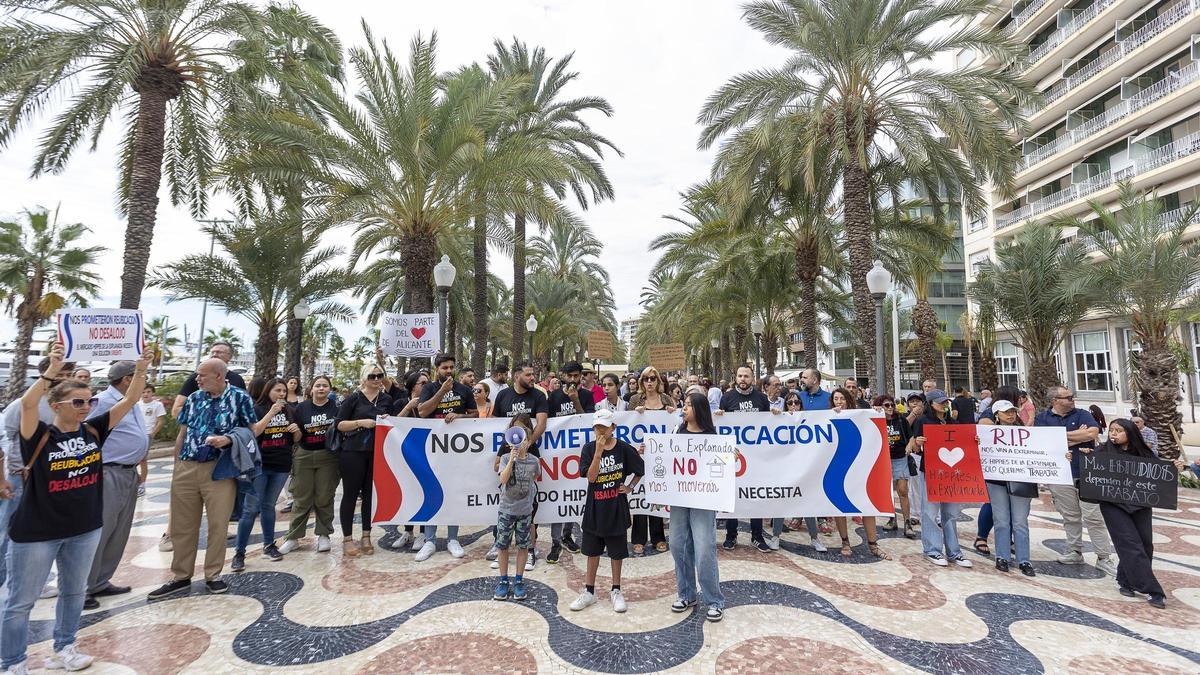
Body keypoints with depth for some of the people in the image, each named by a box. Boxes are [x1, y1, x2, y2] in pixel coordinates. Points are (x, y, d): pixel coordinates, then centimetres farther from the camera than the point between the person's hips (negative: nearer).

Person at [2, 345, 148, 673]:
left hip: (85, 529, 5)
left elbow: (129, 400, -7)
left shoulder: (93, 430, -3)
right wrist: (51, 371, -44)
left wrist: (140, 369, -19)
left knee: (74, 592, 18)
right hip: (36, 532, -5)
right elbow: (27, 404, -35)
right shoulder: (40, 435, -15)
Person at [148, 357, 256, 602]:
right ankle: (181, 577, 25)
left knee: (218, 524, 3)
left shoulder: (240, 397, -5)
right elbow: (182, 433, 15)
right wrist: (176, 466, 13)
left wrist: (227, 439, -18)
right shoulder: (193, 398, 9)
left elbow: (250, 431, 0)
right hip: (186, 469, 5)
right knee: (182, 525, 11)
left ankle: (213, 575, 19)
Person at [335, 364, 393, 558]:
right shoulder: (353, 398, 0)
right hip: (353, 452, -3)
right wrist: (361, 422, -17)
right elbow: (339, 425, -3)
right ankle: (347, 539, 13)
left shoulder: (387, 400, 10)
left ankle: (366, 537, 20)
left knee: (371, 494, 8)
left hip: (378, 453, 3)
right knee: (350, 494, 3)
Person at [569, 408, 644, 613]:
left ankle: (616, 591, 30)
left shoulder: (623, 449, -9)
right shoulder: (589, 449, -6)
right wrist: (599, 451, -24)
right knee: (592, 551, 13)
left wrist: (630, 487, 0)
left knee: (616, 551, 12)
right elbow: (591, 477, -17)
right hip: (595, 508, 1)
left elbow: (640, 469, 7)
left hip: (616, 508, -1)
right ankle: (589, 591, 28)